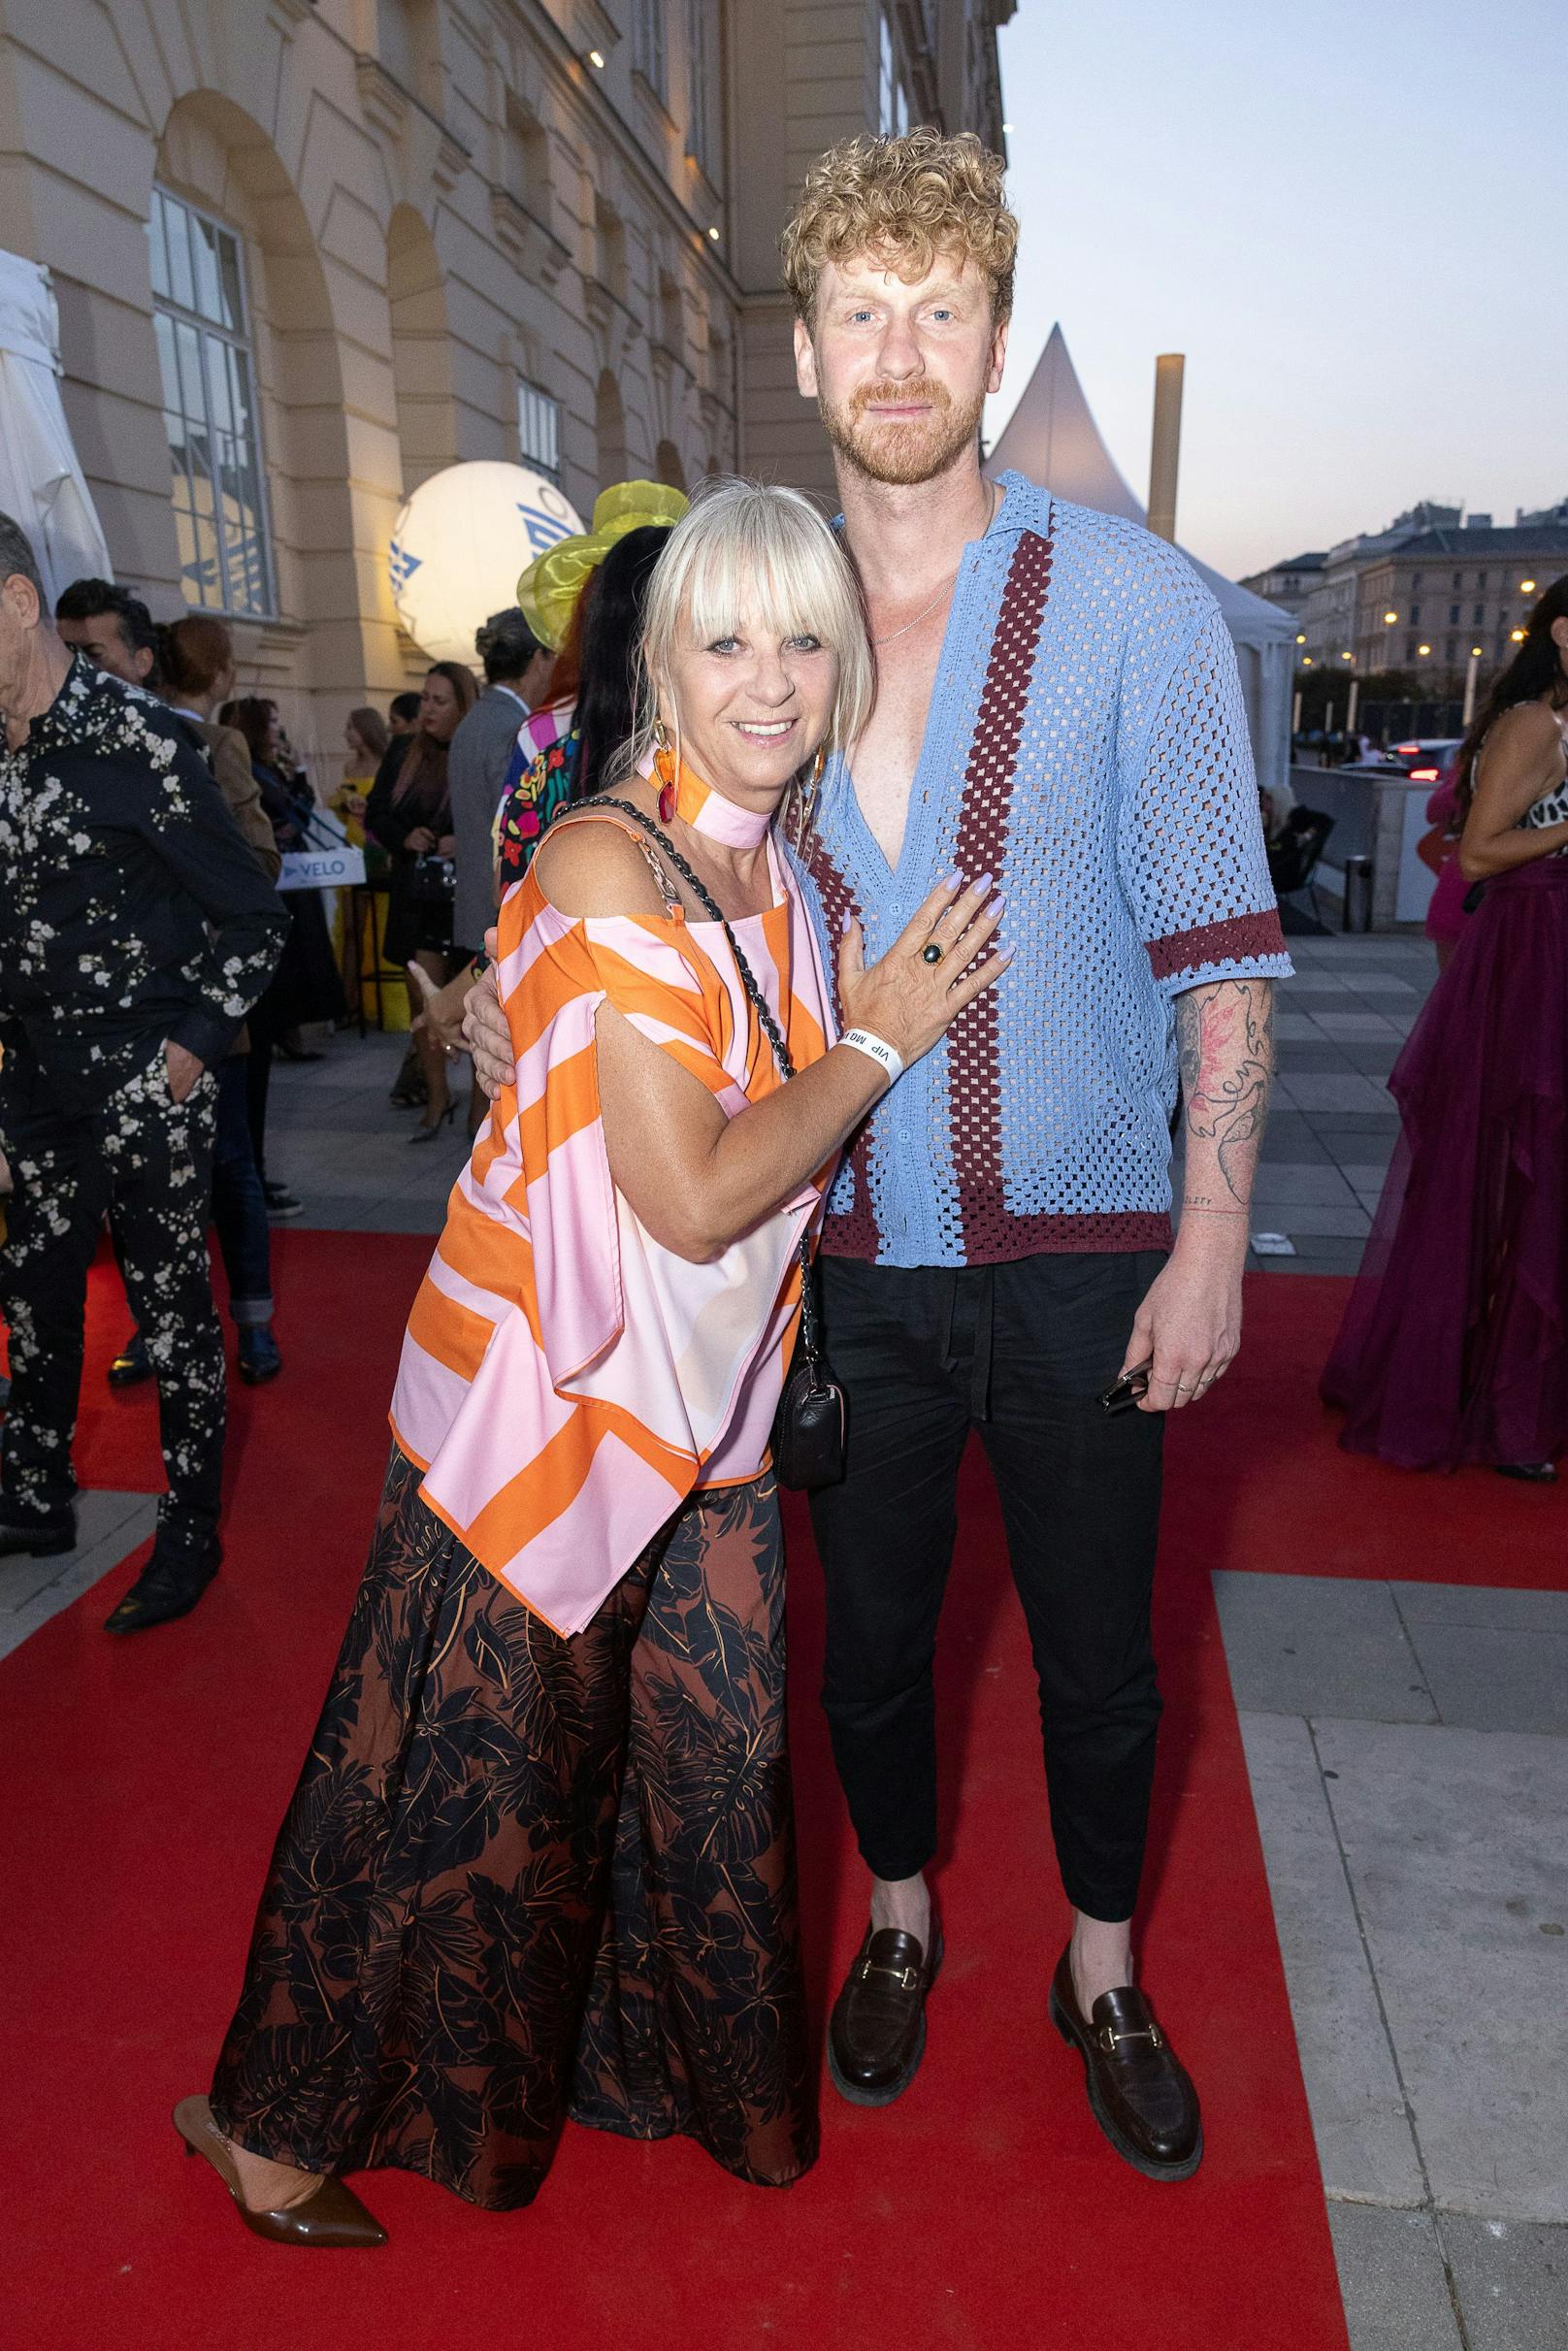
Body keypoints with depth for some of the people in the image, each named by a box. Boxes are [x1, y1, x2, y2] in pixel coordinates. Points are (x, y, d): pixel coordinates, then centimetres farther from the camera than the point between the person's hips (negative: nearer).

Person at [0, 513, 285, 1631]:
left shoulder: (137, 738, -12)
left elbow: (252, 917, -9)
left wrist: (197, 1045, -12)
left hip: (143, 1080, -7)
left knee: (172, 1304, 3)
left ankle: (192, 1536, 19)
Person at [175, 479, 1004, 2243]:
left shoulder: (782, 876, 5)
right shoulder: (607, 862, -19)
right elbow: (692, 1197, -25)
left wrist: (881, 1024, -3)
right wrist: (875, 1043, -15)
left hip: (698, 1410, 7)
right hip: (546, 1398, -7)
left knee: (708, 1764, 19)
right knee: (473, 1783, 9)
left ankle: (664, 2064, 47)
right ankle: (274, 2120, 37)